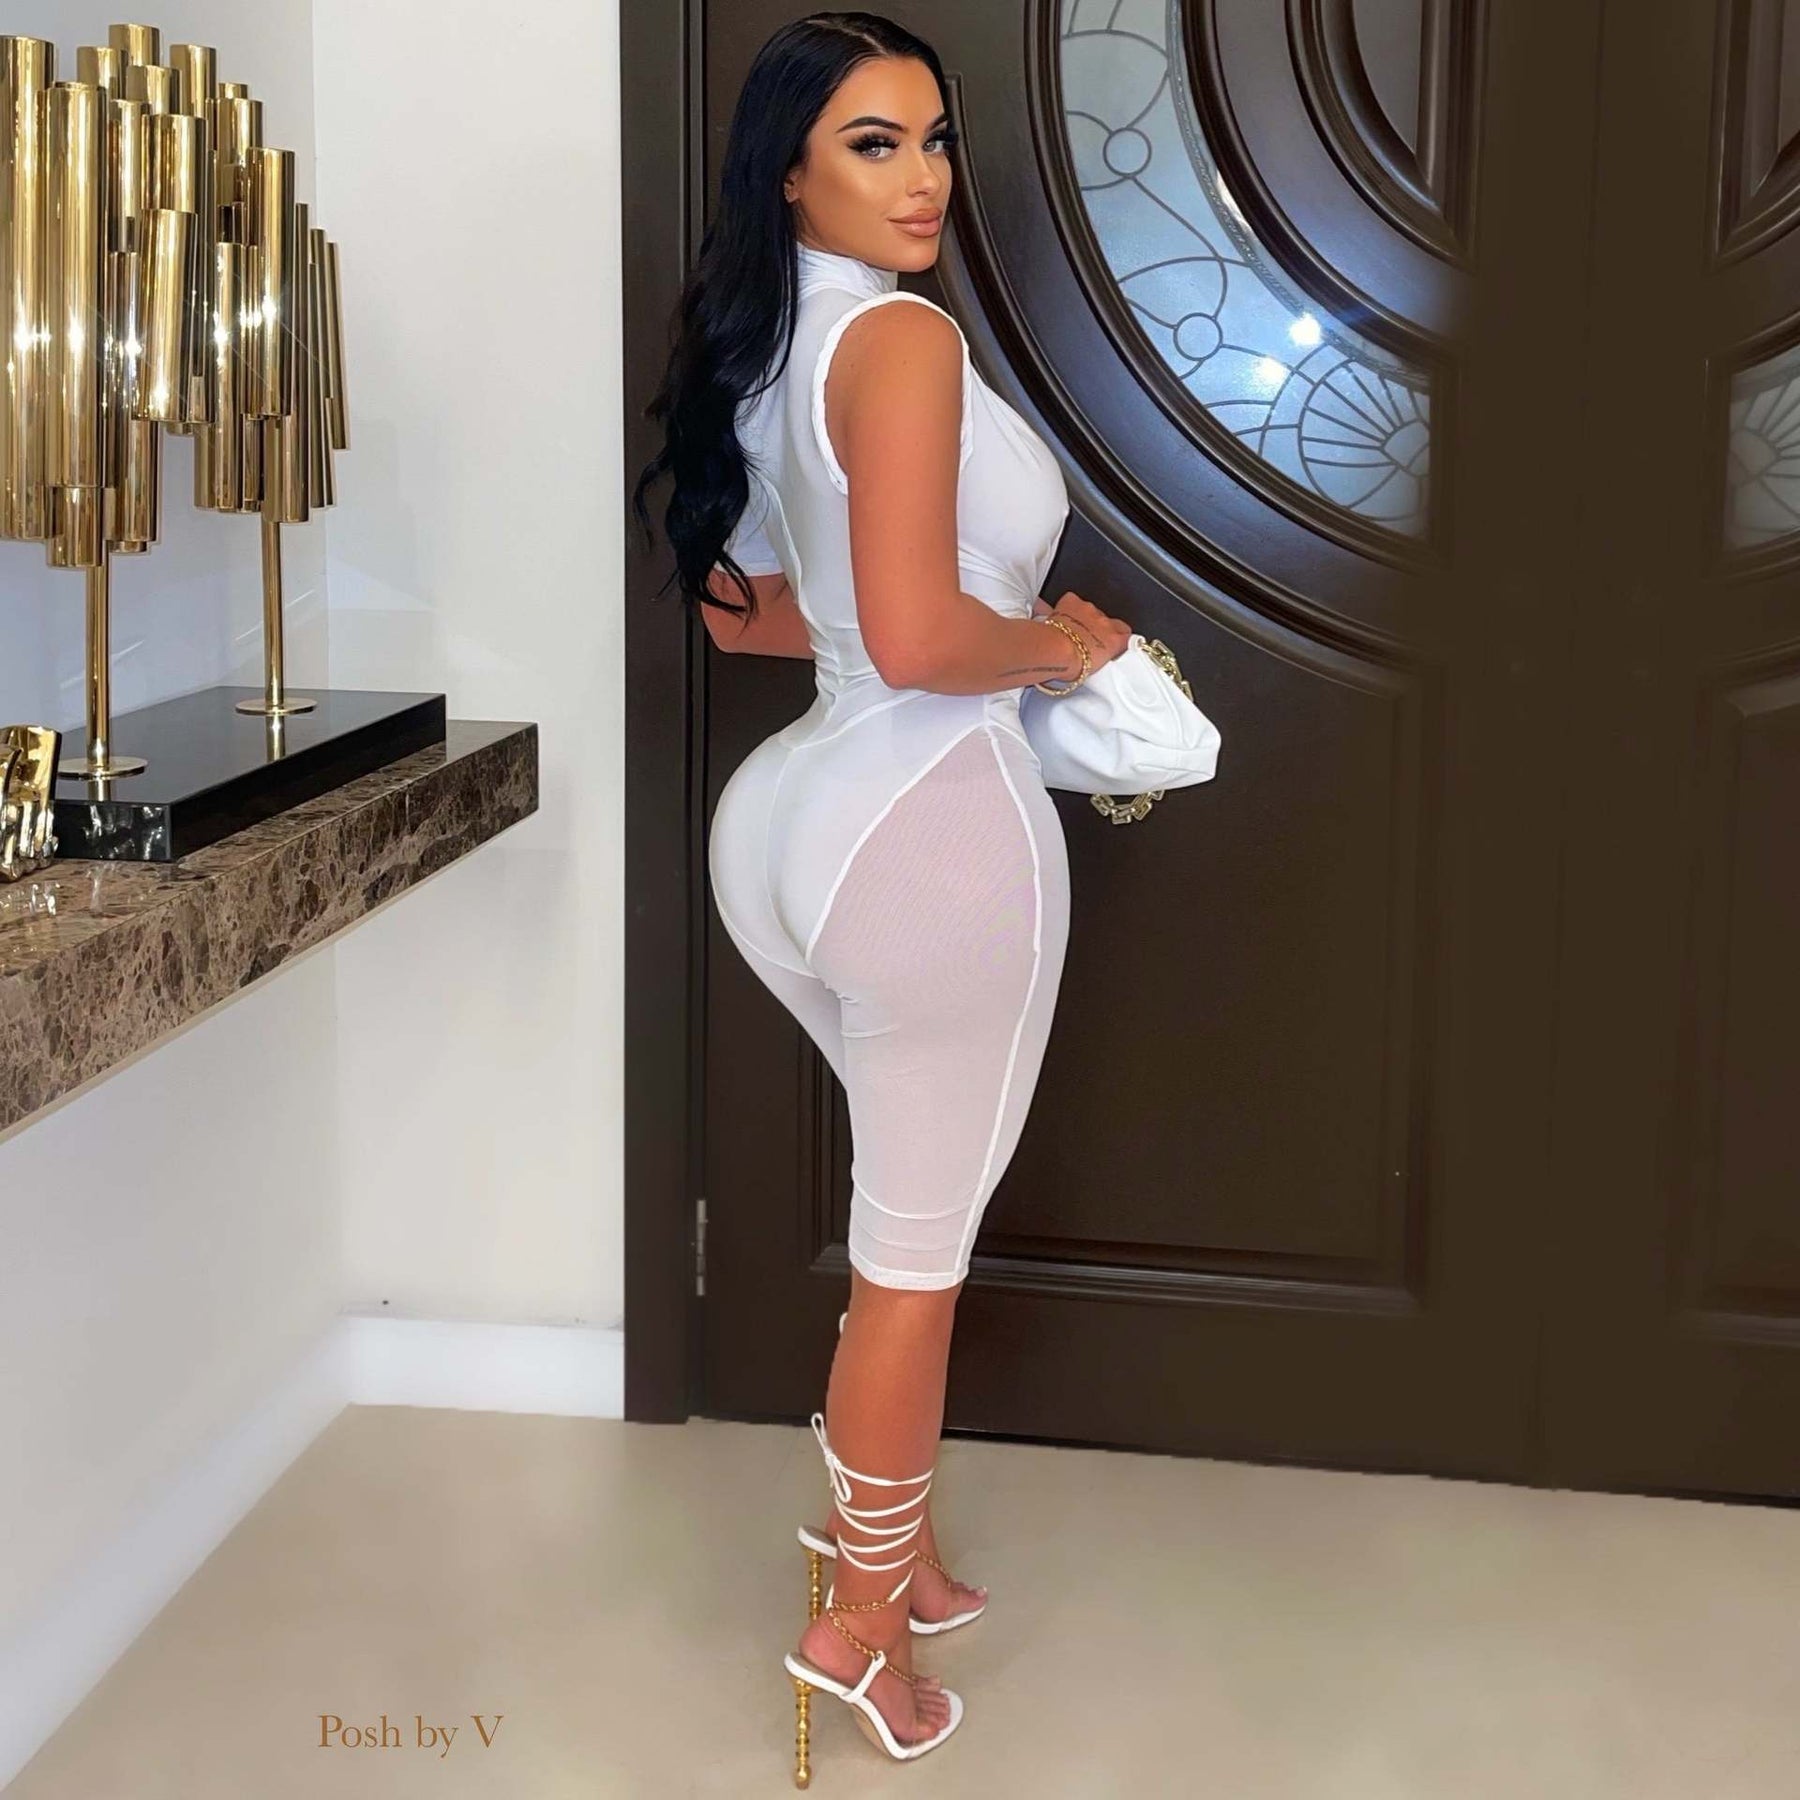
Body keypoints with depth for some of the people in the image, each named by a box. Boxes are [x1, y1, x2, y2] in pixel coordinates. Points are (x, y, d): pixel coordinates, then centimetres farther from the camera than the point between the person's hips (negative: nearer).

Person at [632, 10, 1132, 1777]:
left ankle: (891, 1528, 39)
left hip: (801, 819, 9)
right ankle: (858, 1613, 23)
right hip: (938, 824, -9)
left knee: (917, 1211, 24)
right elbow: (915, 640, -27)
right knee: (916, 1247, 7)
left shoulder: (764, 348, 11)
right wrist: (1057, 646, -8)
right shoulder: (903, 336, -17)